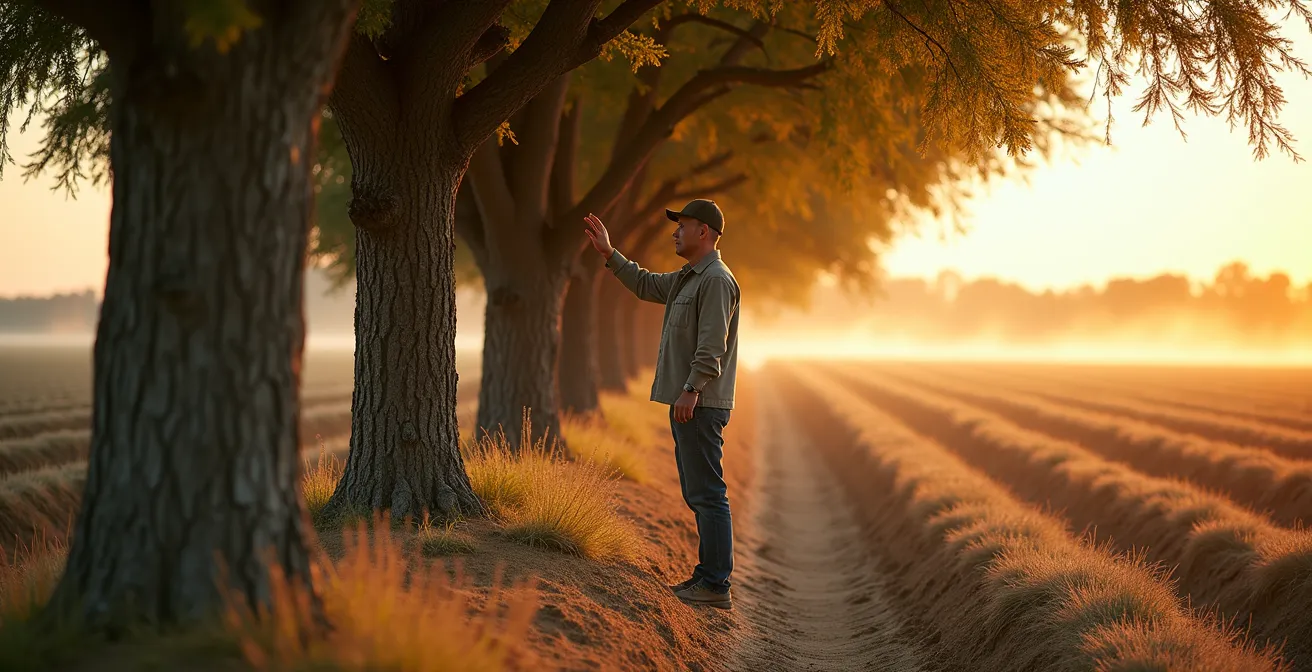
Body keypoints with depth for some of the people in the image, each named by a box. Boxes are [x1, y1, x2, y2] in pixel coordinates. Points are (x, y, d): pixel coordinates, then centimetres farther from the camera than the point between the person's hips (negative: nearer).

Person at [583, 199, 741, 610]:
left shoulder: (716, 280, -13)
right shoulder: (687, 278, 19)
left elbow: (712, 345, -21)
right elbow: (646, 285, 32)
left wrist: (692, 390, -25)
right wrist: (609, 254, 26)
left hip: (701, 405, -11)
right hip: (686, 403, 11)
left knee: (708, 493, -10)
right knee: (697, 493, 13)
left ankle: (716, 586, -10)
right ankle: (707, 575, 19)